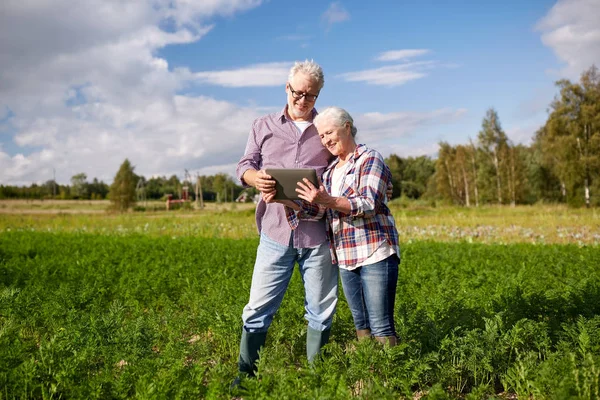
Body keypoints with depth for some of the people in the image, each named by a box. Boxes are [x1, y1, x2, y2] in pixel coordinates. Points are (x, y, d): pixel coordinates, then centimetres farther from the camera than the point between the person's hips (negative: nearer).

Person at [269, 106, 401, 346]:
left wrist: (328, 200, -28)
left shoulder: (370, 159, -3)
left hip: (374, 253, -7)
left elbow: (368, 205, -17)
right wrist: (283, 199, -11)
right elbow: (314, 210, 5)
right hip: (345, 257, 7)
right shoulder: (330, 170, 17)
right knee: (361, 325, 13)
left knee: (381, 327, -6)